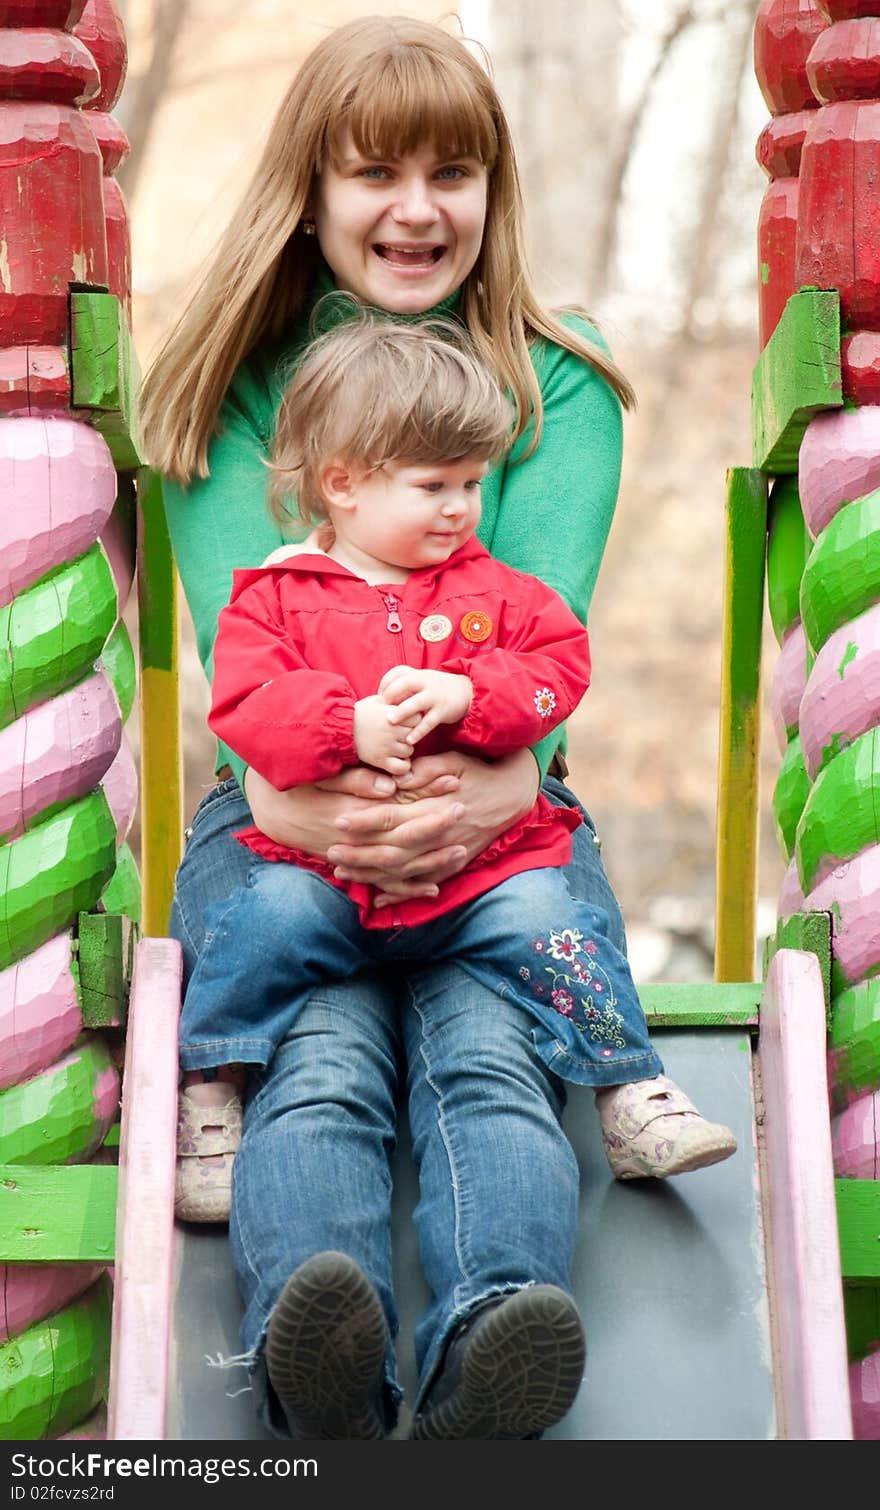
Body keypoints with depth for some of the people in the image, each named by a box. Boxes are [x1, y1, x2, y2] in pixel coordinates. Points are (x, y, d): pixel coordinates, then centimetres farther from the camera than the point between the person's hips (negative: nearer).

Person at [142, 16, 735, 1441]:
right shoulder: (233, 387, 11)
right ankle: (317, 1373, -56)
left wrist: (511, 765, -27)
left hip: (501, 806, 0)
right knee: (321, 1059, -30)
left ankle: (487, 1359, -56)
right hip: (279, 812, 0)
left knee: (485, 1052, -30)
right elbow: (234, 614, -5)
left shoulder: (559, 380, 12)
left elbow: (546, 605, -5)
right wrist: (277, 774, -28)